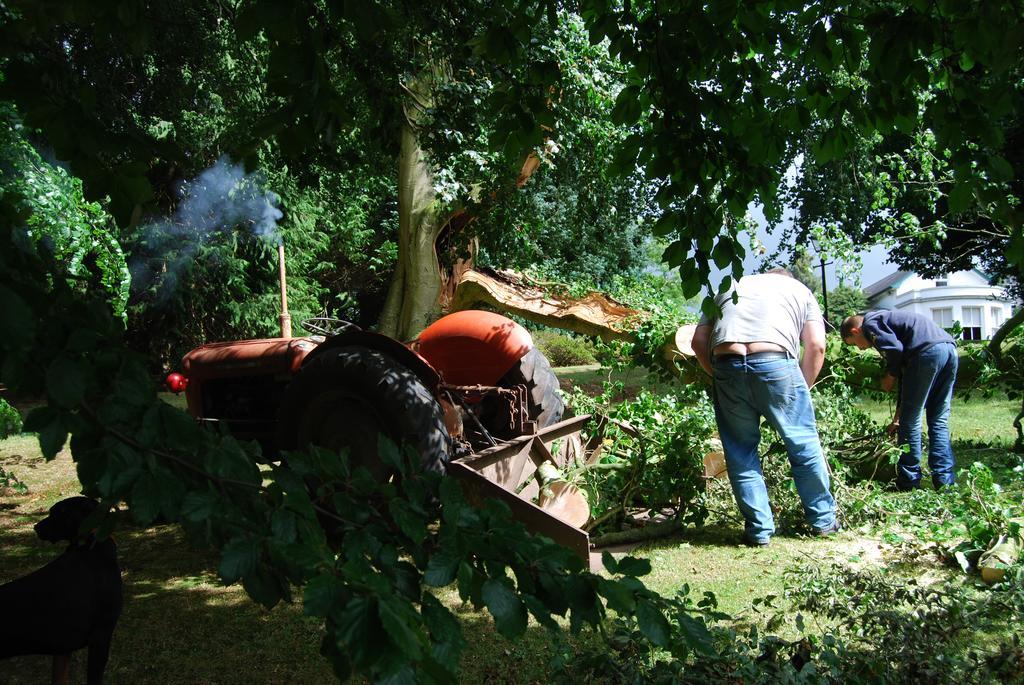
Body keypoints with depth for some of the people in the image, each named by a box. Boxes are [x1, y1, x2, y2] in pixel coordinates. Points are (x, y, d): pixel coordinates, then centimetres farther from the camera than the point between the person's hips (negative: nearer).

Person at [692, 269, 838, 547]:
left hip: (727, 363, 2)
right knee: (804, 445, 14)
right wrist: (803, 388, 21)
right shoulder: (800, 289, 28)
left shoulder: (729, 288, 32)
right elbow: (816, 346, 12)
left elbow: (699, 341, 18)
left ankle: (759, 529, 17)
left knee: (740, 452, 12)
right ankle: (823, 520, 25)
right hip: (776, 363, -1)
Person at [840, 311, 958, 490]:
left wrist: (890, 376, 8)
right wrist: (897, 418, 40)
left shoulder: (869, 322, 10)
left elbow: (895, 349, -11)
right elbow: (906, 377, 36)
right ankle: (945, 481, 13)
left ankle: (909, 482, 10)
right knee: (939, 422, 15)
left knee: (910, 422, 3)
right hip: (950, 349, 9)